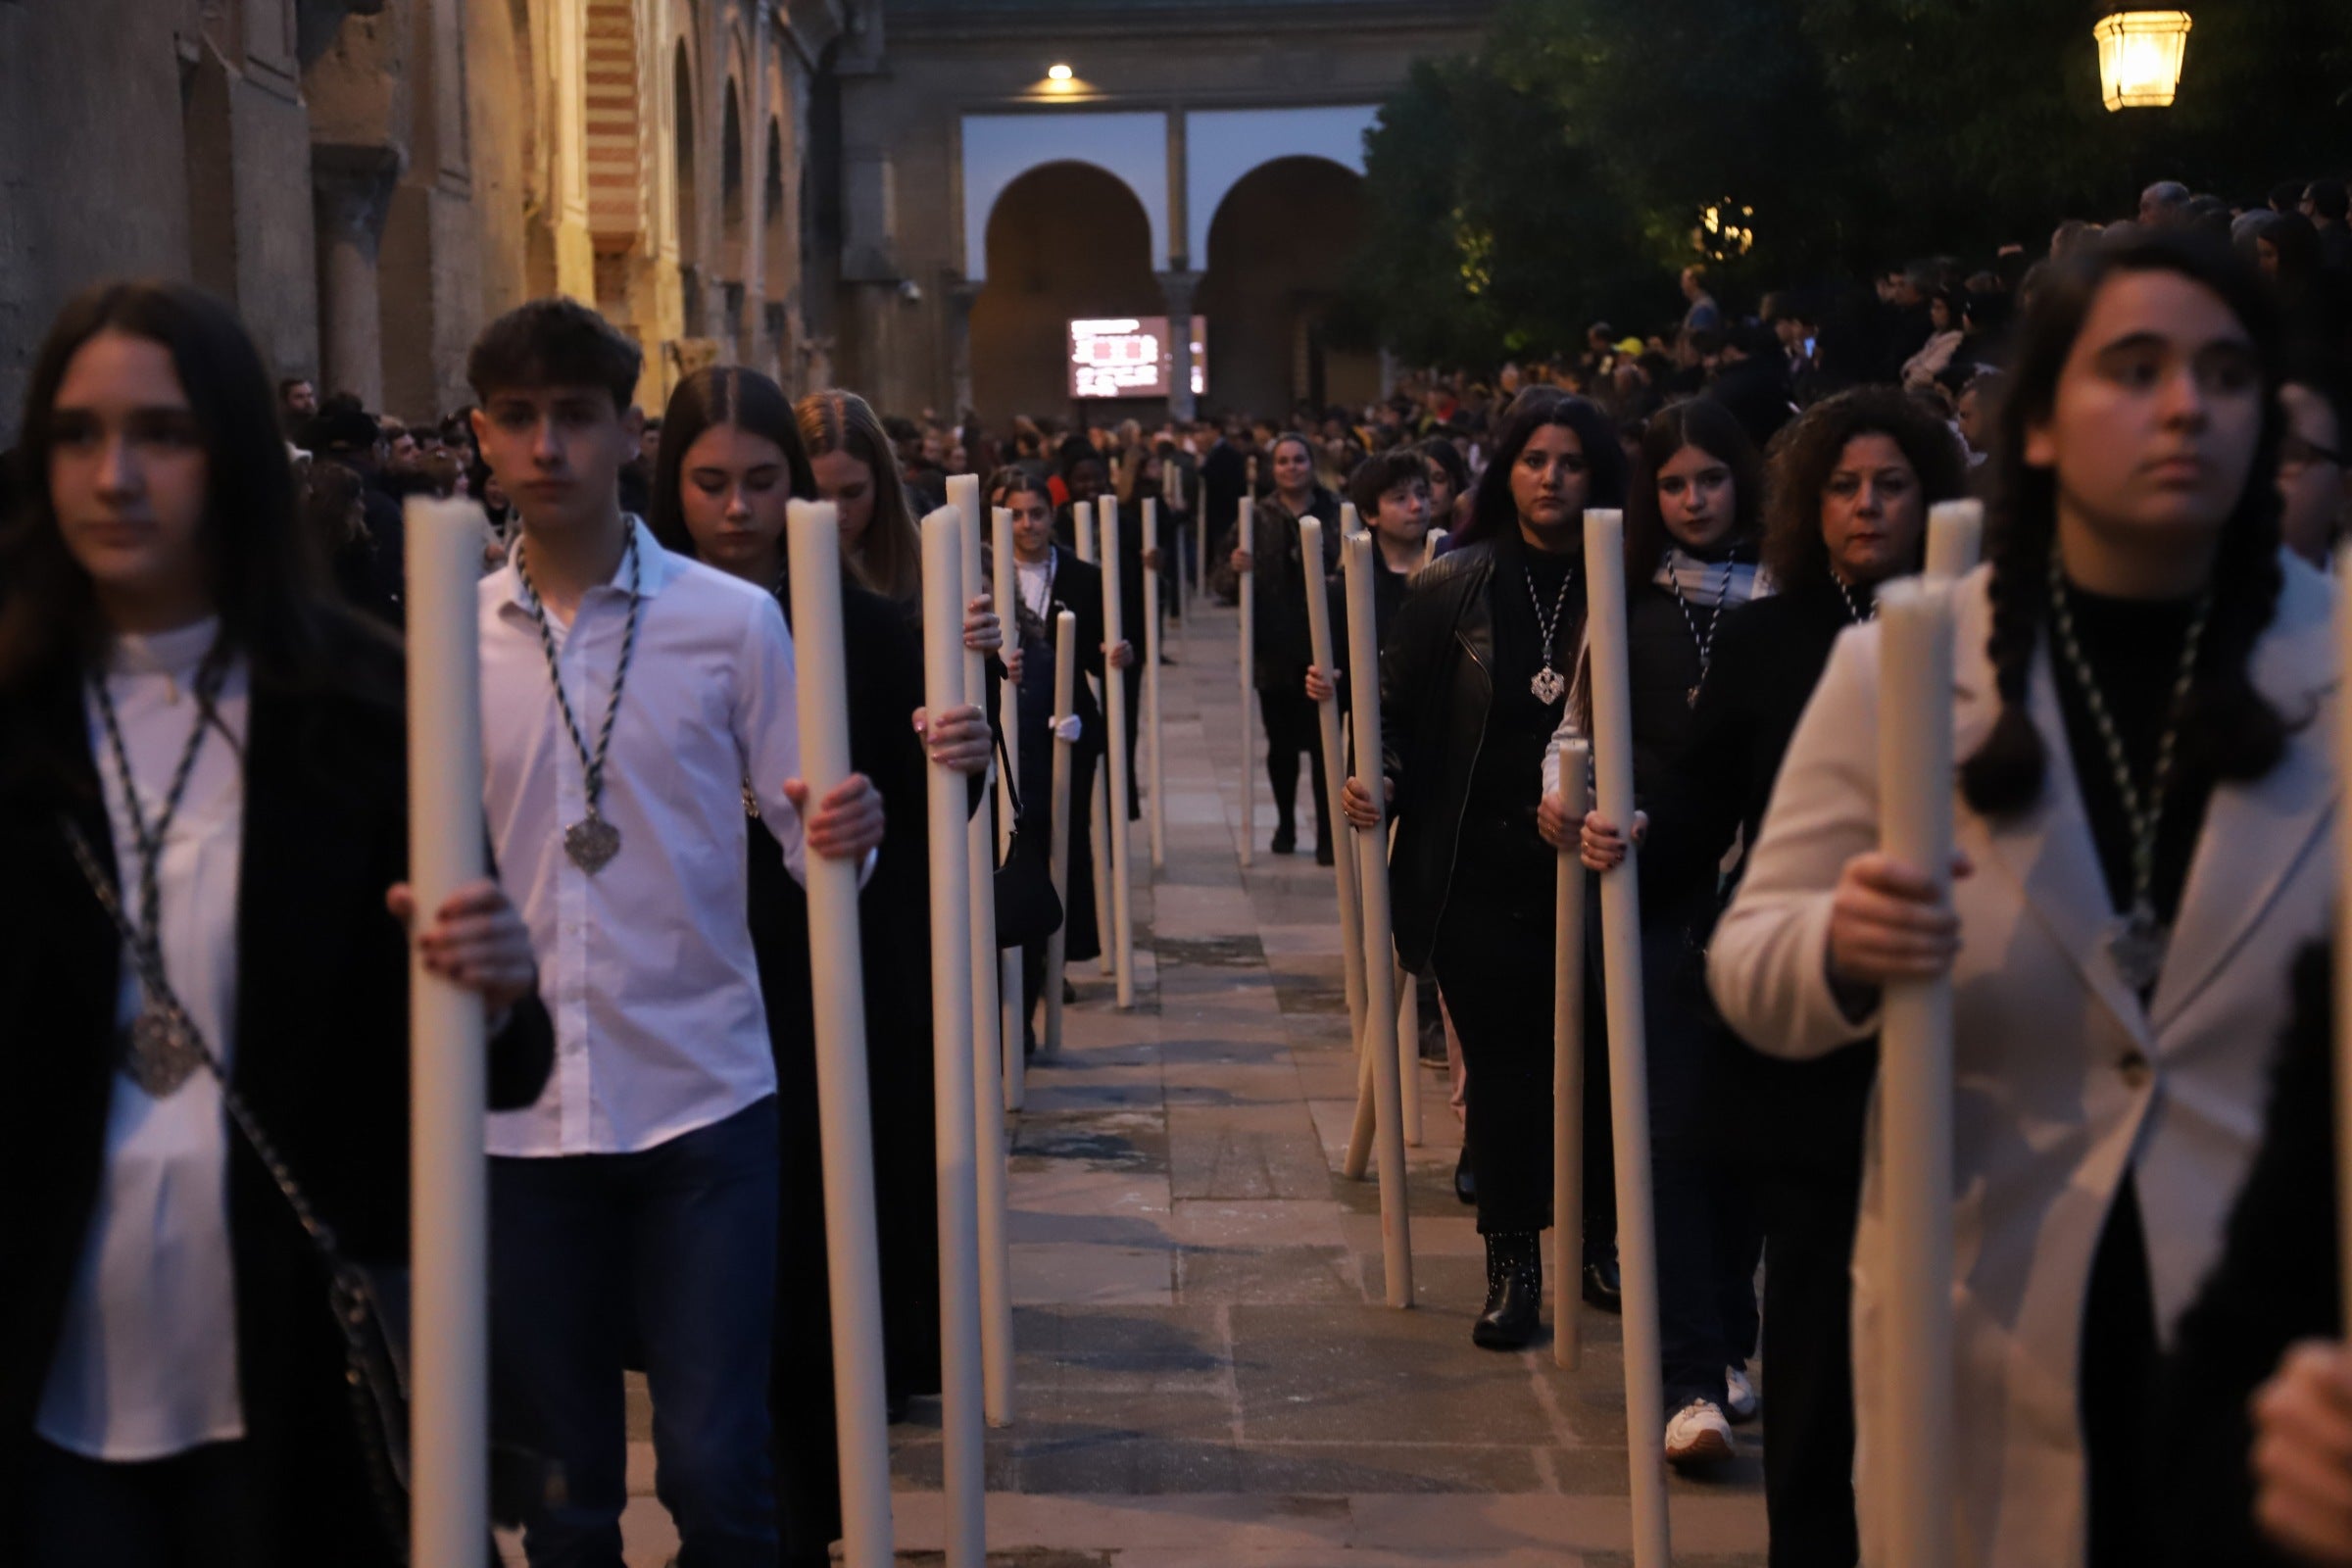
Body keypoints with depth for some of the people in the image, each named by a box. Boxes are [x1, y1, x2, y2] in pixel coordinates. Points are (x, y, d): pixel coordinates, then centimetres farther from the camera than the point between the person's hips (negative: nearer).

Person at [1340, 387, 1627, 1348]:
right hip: (1478, 872, 0)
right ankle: (1512, 1262, 17)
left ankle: (1596, 1240, 25)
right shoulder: (1453, 587, 1)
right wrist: (1375, 777, -11)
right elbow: (1395, 707, 7)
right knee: (1502, 1067, 6)